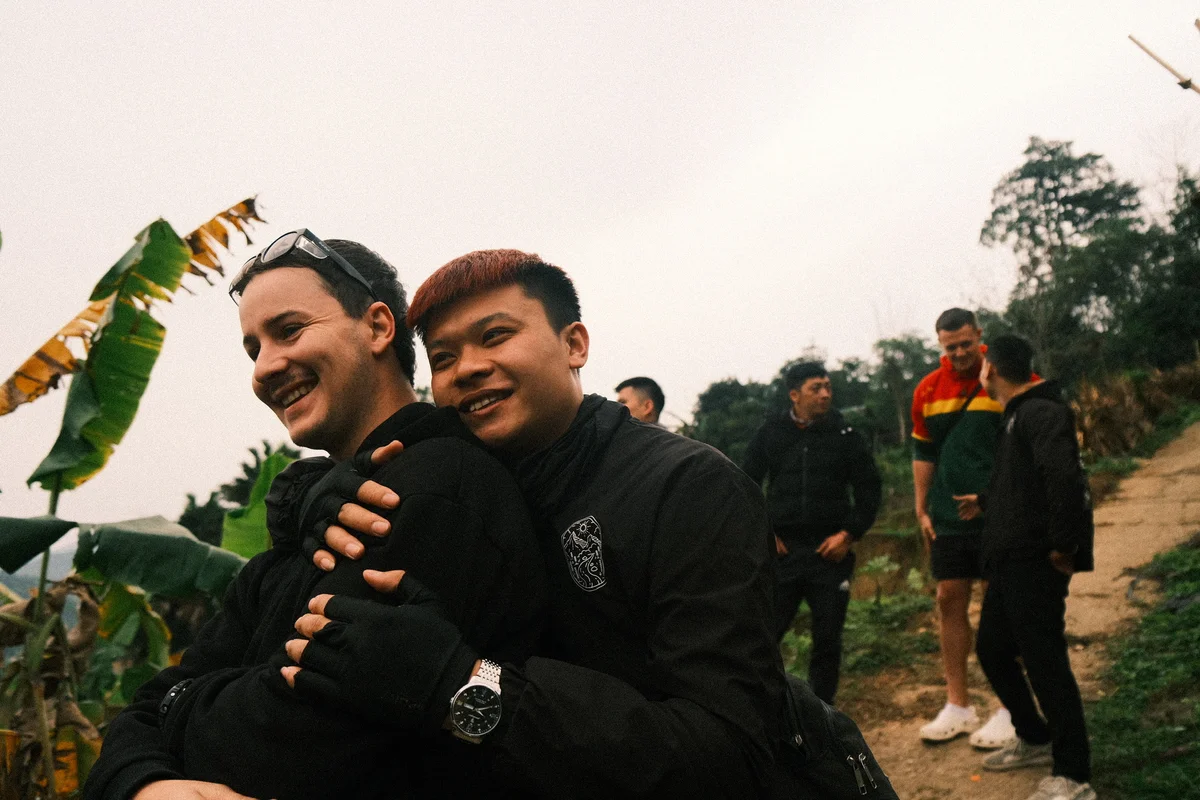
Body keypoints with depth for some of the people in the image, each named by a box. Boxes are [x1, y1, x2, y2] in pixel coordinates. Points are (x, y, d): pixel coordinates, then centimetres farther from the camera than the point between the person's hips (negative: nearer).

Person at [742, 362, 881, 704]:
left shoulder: (846, 435, 4)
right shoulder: (771, 433, 4)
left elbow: (870, 489, 8)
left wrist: (849, 534, -1)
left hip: (831, 551, 1)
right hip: (782, 549, 0)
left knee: (828, 639, 5)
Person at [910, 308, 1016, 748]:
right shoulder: (928, 390, 7)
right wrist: (922, 510, 10)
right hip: (949, 514, 4)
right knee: (950, 600, 6)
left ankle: (1009, 711, 10)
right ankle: (957, 706, 17)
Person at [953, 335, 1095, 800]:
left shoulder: (1040, 413, -15)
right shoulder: (1018, 416, 17)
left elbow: (1065, 478, -27)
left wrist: (1062, 547, -23)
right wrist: (984, 503, 35)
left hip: (1035, 565, -10)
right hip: (1009, 564, 10)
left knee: (1045, 663, -5)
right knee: (992, 651, 19)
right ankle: (1035, 740, 35)